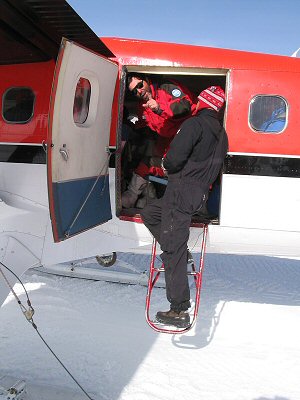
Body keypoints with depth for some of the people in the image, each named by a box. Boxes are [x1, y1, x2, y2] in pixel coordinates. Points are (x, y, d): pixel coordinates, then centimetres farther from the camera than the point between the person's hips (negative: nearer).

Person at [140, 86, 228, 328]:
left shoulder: (195, 123, -9)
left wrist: (167, 167, 3)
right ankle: (179, 253, 14)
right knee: (148, 213, 25)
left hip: (181, 191, -9)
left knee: (173, 252, -7)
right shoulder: (222, 134, 18)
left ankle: (179, 310, -3)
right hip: (200, 194, 9)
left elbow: (175, 157, -18)